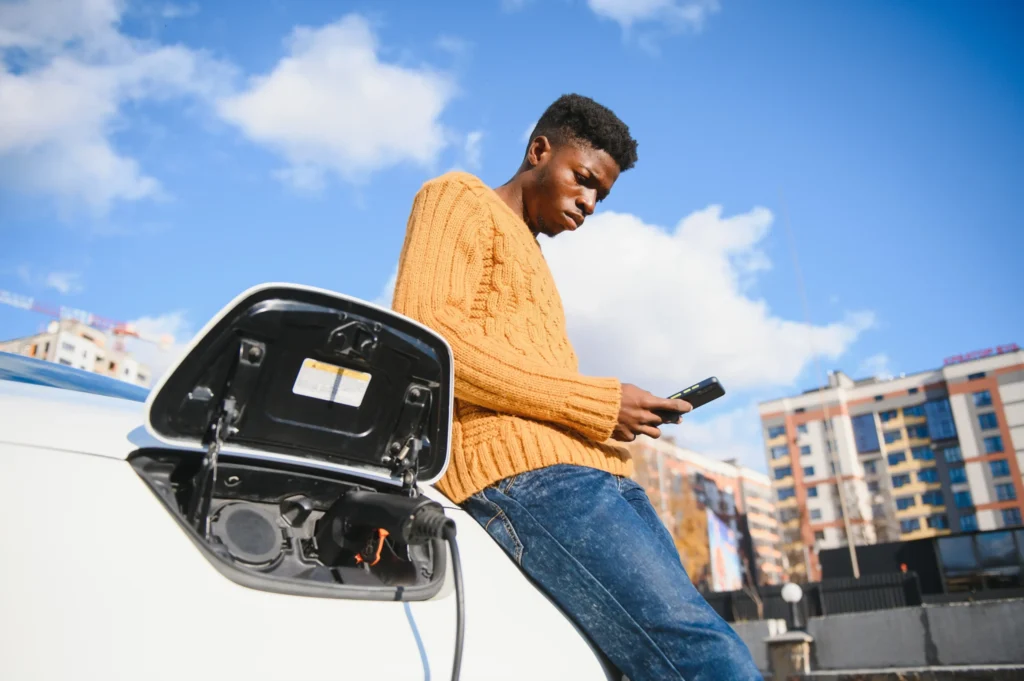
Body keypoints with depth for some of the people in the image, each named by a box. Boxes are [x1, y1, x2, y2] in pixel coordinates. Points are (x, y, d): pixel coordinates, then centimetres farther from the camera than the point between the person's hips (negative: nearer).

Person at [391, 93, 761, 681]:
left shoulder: (529, 254, 34)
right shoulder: (459, 198, 8)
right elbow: (426, 333, -11)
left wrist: (612, 414, 7)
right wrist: (596, 402, -10)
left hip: (592, 473, 9)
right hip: (524, 470, -9)